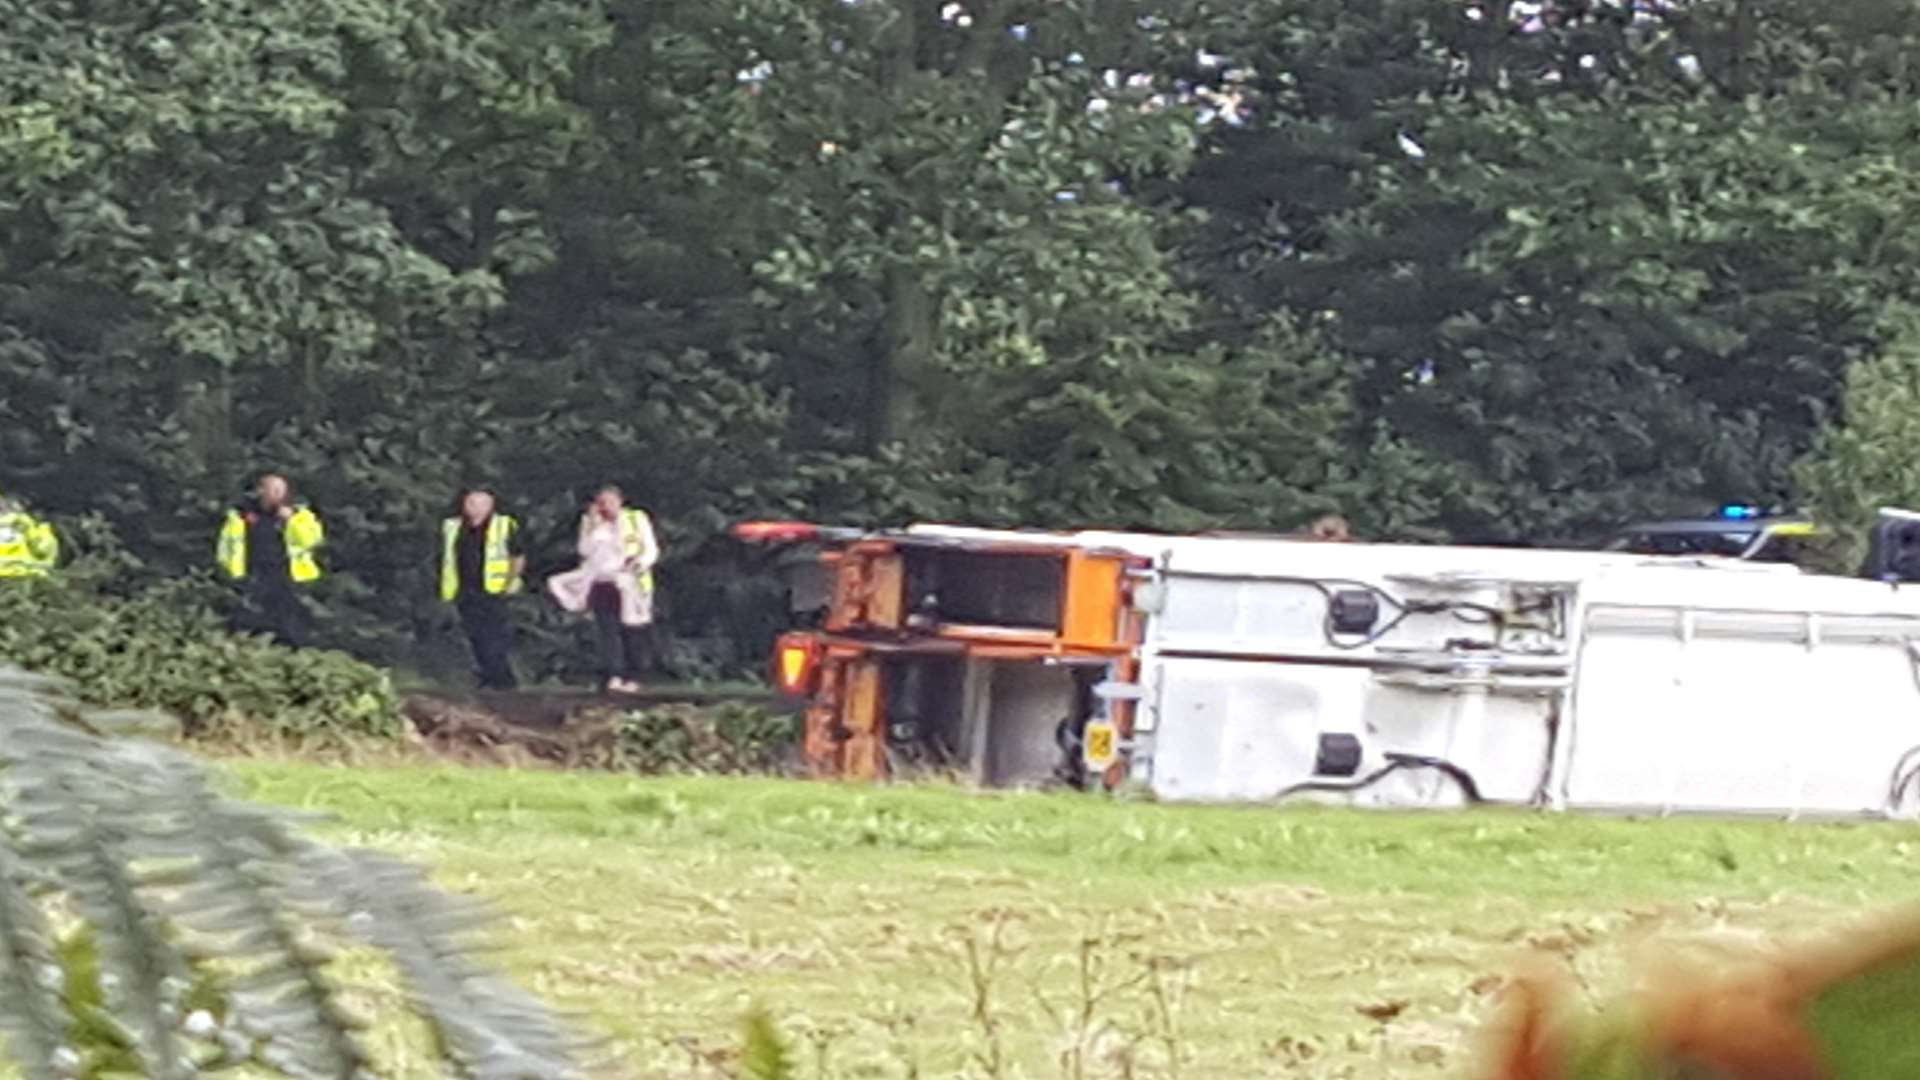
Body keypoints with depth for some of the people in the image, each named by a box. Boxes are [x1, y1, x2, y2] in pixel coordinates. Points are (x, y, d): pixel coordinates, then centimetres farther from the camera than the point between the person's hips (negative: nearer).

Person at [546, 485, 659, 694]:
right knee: (608, 630, -10)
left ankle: (632, 677, 4)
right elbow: (586, 550, 0)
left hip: (631, 585, -1)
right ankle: (614, 676, -16)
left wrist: (641, 562, -18)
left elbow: (651, 550, 3)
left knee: (632, 632, -2)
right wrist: (595, 526, -7)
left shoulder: (637, 519, 6)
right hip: (602, 583, 1)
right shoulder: (592, 523, 12)